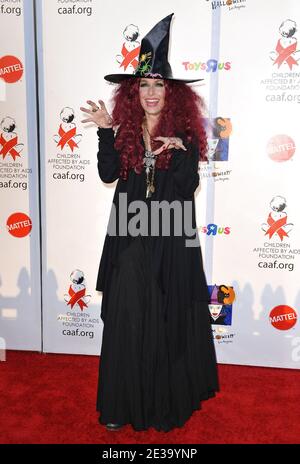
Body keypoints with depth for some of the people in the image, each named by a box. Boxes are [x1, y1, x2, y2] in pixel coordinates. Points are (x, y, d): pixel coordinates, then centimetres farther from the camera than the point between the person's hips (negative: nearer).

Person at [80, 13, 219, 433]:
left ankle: (168, 399, 27)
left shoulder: (184, 131, 0)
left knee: (169, 318, 7)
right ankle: (123, 402, 23)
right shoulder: (125, 129, 7)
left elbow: (188, 186, -7)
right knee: (126, 317, 6)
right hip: (130, 237, 2)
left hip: (171, 239, -2)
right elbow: (107, 174, -3)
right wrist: (106, 131, -9)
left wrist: (179, 150, -21)